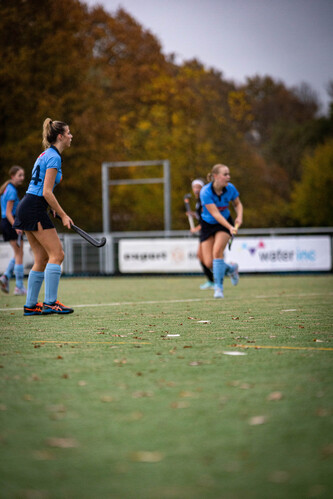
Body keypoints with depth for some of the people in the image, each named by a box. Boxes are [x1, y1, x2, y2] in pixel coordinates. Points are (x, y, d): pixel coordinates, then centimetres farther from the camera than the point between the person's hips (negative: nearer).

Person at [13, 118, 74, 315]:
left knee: (42, 258, 9)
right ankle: (50, 302, -12)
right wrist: (63, 215, -13)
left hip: (27, 208, 10)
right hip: (35, 209, -10)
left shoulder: (47, 155, 17)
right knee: (57, 254, -9)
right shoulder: (53, 157, -12)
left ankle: (30, 305, 9)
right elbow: (47, 192, -17)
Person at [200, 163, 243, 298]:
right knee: (209, 263, -7)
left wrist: (239, 217, -15)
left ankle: (218, 286, -16)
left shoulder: (230, 188, -14)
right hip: (208, 225, -1)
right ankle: (231, 269, 25)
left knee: (217, 250, -26)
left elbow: (237, 204, 6)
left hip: (225, 223, 1)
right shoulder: (205, 192, -26)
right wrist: (230, 228, -39)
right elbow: (215, 214, -29)